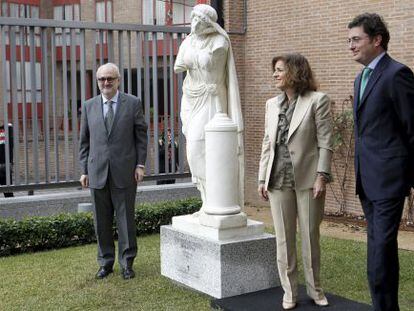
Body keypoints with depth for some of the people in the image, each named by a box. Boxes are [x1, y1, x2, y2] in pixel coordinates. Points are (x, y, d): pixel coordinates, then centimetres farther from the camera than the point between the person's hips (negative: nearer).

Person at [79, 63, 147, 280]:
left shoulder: (132, 103, 2)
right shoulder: (88, 106, 9)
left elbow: (141, 135, 3)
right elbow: (84, 141, 11)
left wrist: (140, 164, -3)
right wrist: (84, 170, 6)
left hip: (124, 172, -2)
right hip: (97, 172, 2)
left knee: (126, 218, 4)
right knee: (102, 220, 8)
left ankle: (127, 263, 15)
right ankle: (106, 262, 21)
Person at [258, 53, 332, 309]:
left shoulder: (318, 101, -4)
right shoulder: (272, 104, 12)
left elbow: (326, 142, -7)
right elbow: (267, 143, 12)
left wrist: (321, 176, -14)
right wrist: (262, 178, 7)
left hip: (307, 180, -4)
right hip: (279, 180, 4)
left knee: (310, 236, 6)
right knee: (284, 238, 8)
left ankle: (315, 290, 22)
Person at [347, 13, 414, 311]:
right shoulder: (362, 78, 16)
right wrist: (361, 173, 17)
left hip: (388, 176, -9)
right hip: (367, 179, 9)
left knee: (381, 245, -9)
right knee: (379, 244, 15)